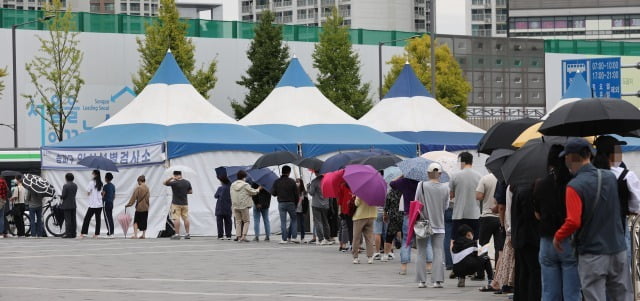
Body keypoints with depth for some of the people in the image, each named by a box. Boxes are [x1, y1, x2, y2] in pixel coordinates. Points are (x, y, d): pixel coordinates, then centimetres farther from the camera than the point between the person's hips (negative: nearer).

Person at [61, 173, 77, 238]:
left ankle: (68, 233, -7)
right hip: (73, 204, 7)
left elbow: (64, 195, -16)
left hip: (67, 205, -7)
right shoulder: (75, 185, 8)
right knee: (73, 219, 8)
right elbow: (74, 194, 11)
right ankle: (73, 233, 10)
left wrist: (60, 197, 6)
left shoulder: (66, 186, -14)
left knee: (68, 219, -5)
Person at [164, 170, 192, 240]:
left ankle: (177, 234, -6)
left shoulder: (174, 183, -14)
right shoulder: (187, 183, 2)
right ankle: (187, 234, 10)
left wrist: (171, 178, -11)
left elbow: (164, 183, -6)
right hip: (184, 203, 5)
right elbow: (191, 192, 10)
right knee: (186, 218, 9)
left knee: (176, 218, -3)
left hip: (176, 203, -5)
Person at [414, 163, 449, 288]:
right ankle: (437, 280, -5)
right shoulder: (445, 188, -3)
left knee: (421, 253, 7)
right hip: (439, 224, 1)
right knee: (438, 252, 3)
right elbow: (446, 206, 5)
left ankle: (421, 280, 5)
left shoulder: (422, 186, -8)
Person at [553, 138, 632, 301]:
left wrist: (558, 236, -3)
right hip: (618, 249, 5)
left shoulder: (575, 186, -15)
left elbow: (573, 222, -20)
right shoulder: (611, 177, 4)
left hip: (592, 253, -5)